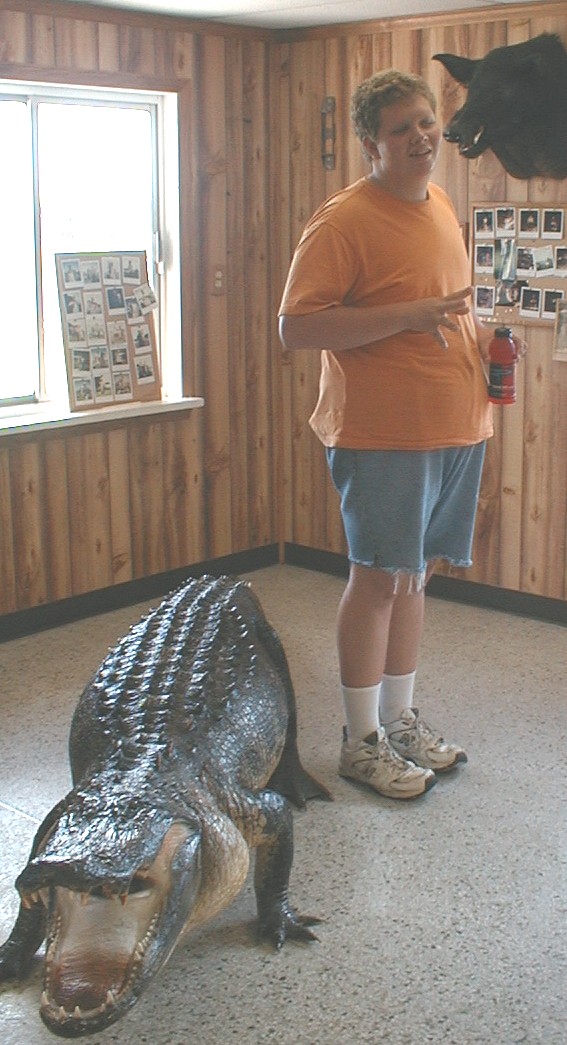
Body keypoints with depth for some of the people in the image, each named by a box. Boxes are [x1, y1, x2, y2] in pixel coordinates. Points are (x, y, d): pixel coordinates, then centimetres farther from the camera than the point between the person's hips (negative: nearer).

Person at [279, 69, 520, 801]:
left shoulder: (439, 206, 15)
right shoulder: (342, 220, -12)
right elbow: (295, 328, -19)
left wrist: (479, 338, 7)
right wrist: (406, 316, -25)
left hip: (456, 428, 8)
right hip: (384, 435, -8)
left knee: (415, 574, 15)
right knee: (380, 577, -1)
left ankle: (400, 718, 29)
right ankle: (362, 741, 13)